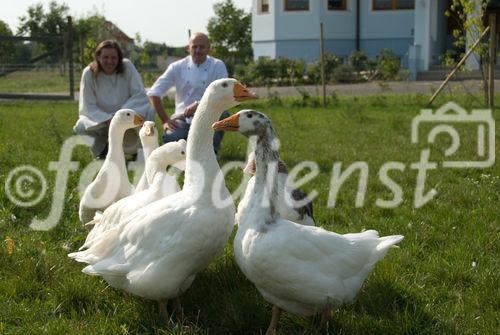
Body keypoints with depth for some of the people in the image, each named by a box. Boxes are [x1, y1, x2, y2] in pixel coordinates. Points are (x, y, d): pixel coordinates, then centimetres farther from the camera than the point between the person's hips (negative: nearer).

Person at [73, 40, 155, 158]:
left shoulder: (127, 66, -14)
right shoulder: (89, 73, -14)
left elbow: (140, 94, -16)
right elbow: (88, 106, -14)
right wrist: (107, 119, -31)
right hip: (101, 119, 0)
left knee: (148, 110, -28)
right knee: (81, 127, -30)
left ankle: (135, 151, -4)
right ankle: (102, 150, 5)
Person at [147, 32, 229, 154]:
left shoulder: (218, 66, 0)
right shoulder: (177, 67, 3)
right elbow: (154, 93, 3)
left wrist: (198, 105, -27)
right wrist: (165, 120, -4)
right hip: (183, 118, 1)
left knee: (222, 114, -34)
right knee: (170, 138, -30)